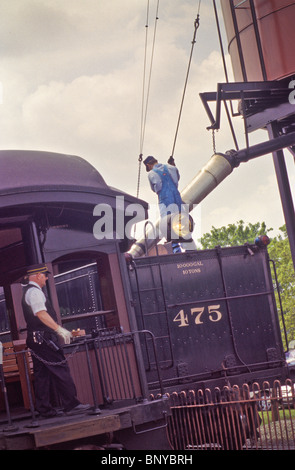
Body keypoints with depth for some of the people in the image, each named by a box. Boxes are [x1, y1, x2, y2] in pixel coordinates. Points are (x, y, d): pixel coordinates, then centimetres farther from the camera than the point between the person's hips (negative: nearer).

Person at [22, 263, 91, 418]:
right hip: (43, 338, -11)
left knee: (42, 374, 9)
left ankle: (45, 409, 11)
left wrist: (57, 330, 31)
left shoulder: (28, 292, 21)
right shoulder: (34, 291, -12)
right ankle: (71, 405, -10)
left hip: (36, 339, 11)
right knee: (60, 370, -9)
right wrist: (59, 329, -31)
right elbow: (41, 313, -26)